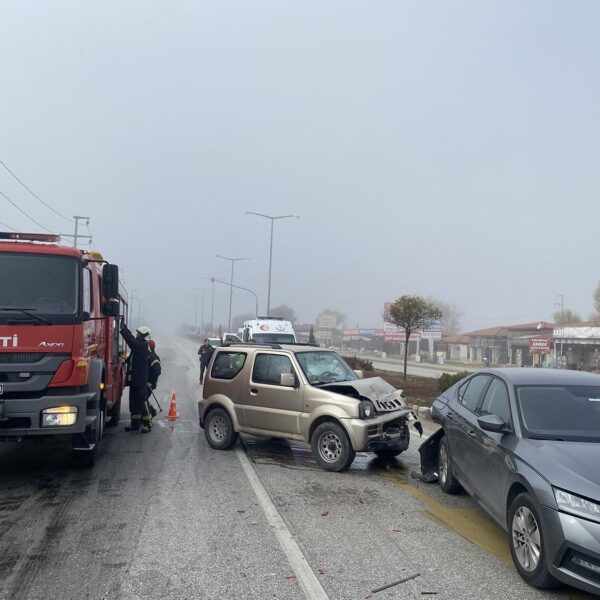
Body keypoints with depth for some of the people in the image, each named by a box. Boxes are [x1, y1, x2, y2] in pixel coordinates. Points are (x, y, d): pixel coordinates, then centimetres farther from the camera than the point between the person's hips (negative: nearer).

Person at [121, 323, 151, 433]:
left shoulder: (142, 346, -12)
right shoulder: (139, 346, 13)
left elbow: (131, 340, -23)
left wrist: (123, 328, -20)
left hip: (140, 381, -9)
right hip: (134, 379, 9)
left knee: (142, 402, -5)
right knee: (133, 402, 13)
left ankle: (147, 425, 0)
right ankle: (135, 424, 21)